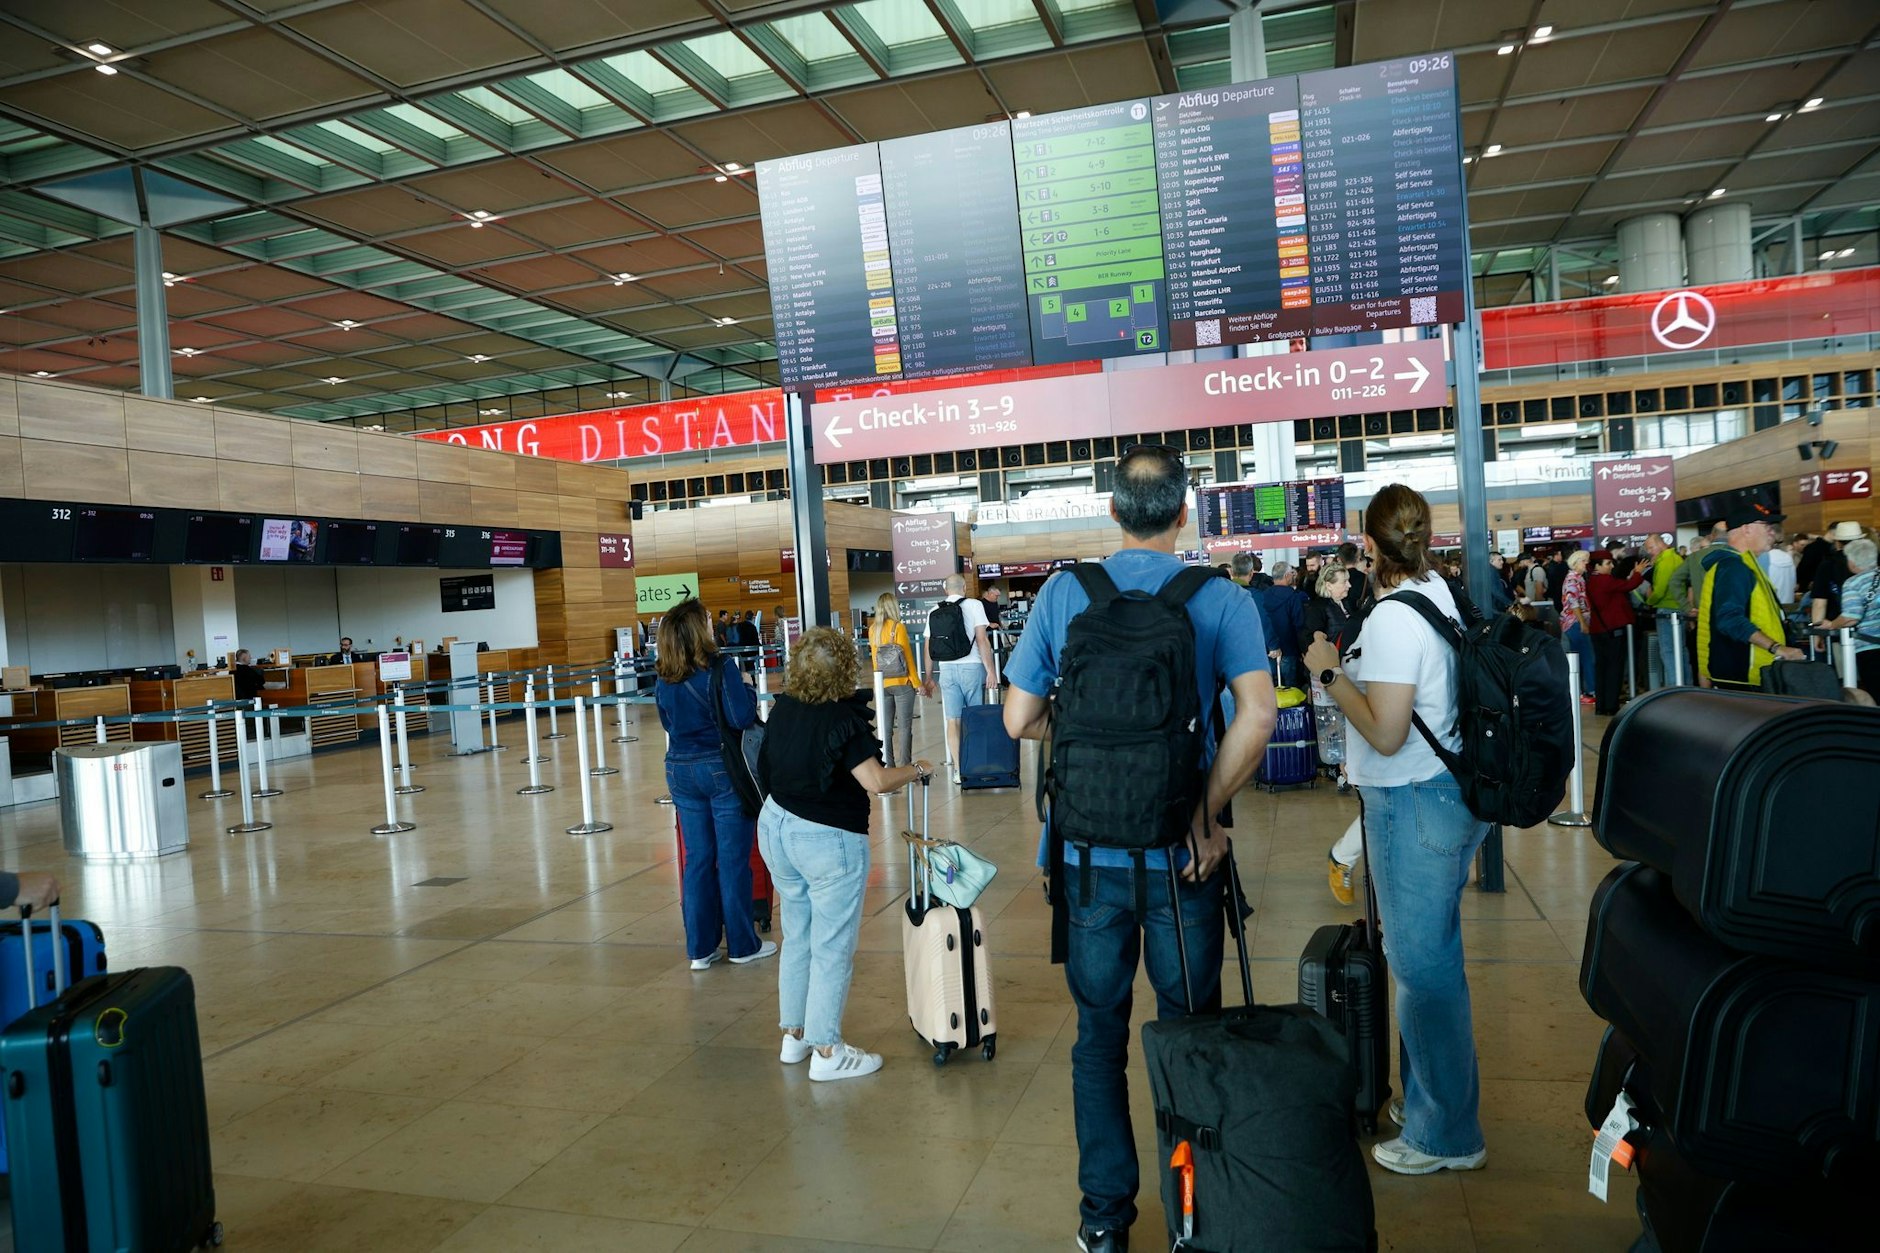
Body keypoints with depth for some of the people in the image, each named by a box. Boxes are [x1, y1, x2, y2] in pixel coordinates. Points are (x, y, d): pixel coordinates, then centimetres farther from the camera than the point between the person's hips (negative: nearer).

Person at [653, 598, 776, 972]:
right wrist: (750, 694, -4)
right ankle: (741, 945, 15)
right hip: (723, 770, -5)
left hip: (681, 771, 6)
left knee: (697, 859, 12)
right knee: (733, 859, 5)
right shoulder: (719, 669, -16)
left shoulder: (664, 680, 3)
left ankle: (700, 948, 18)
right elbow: (743, 718, -23)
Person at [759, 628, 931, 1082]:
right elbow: (876, 780, -26)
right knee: (833, 950, 4)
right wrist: (917, 769, -11)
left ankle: (794, 1036, 31)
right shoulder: (842, 718, -20)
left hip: (776, 826, 8)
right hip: (828, 840, -8)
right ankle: (827, 1052, 12)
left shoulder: (782, 709, 1)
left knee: (797, 937, 20)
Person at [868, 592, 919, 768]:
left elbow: (874, 656, 8)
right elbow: (907, 655, -8)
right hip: (902, 683, -4)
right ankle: (905, 766, -2)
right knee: (905, 727, 0)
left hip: (882, 684, 4)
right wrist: (917, 681, -1)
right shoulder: (898, 627, -10)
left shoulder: (873, 629, 3)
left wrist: (879, 678, 16)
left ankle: (888, 767, 9)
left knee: (886, 728, 8)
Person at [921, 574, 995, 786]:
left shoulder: (935, 611, 9)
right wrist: (990, 670, -8)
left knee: (953, 721, 5)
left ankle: (958, 770, 5)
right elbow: (982, 639, -9)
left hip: (946, 669, 3)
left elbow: (928, 646, 8)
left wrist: (929, 678, 15)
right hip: (971, 666, -3)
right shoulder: (974, 605, -1)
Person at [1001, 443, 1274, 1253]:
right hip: (1182, 855, -1)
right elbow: (1257, 714, -19)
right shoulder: (1221, 601, -5)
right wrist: (1206, 817, -11)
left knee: (1100, 1034, 15)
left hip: (1089, 852, 1)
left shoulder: (1063, 595, -3)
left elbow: (1019, 721, -2)